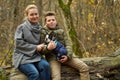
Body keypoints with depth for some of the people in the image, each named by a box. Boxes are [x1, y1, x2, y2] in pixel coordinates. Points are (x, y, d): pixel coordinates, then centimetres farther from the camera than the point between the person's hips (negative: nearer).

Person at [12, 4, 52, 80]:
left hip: (35, 55, 4)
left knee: (46, 65, -28)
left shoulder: (40, 28, 11)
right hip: (22, 56, -4)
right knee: (34, 73, -30)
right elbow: (19, 43, -10)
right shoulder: (21, 27, -3)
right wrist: (35, 47, -12)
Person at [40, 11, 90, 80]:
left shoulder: (61, 31, 15)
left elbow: (68, 44, 5)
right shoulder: (43, 33, 4)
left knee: (84, 67, -12)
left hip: (64, 56, 4)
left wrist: (67, 56, -15)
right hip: (52, 57, -4)